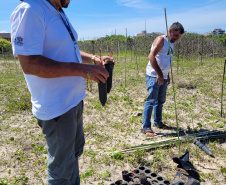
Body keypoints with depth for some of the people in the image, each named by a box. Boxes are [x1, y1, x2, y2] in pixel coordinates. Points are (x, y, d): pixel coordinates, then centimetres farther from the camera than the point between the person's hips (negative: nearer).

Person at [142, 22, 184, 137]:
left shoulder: (171, 44, 18)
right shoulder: (161, 39, -9)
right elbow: (151, 56, -22)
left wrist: (168, 76, 20)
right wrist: (159, 74, -24)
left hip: (163, 77, 9)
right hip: (154, 76, -9)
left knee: (160, 101, 14)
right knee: (151, 101, -9)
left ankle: (158, 122, 28)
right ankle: (146, 127, -4)